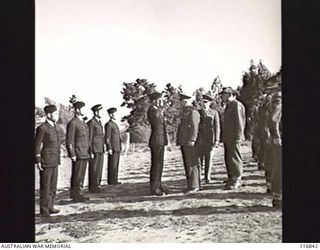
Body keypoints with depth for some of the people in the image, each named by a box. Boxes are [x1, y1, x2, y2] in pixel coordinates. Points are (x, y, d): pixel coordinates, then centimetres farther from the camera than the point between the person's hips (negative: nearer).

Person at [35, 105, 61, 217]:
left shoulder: (54, 127, 13)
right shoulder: (42, 128, -13)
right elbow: (37, 145, -12)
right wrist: (38, 161, -14)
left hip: (54, 161, 8)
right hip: (45, 162, -8)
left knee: (53, 185, 11)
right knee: (45, 186, 0)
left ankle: (50, 207, 20)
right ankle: (44, 210, 8)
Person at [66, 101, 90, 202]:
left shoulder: (83, 122, 17)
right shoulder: (72, 123, -11)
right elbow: (69, 140, -14)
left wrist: (87, 152, 20)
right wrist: (72, 155, -18)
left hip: (84, 154, 9)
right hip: (78, 155, -9)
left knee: (81, 175, 11)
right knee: (77, 175, -4)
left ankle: (78, 193, 18)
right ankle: (75, 195, 2)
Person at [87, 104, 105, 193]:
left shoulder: (99, 122, 16)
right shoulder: (91, 122, -13)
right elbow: (89, 138, -15)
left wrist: (102, 150, 20)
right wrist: (91, 152, -18)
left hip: (100, 149, 9)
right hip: (94, 150, -9)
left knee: (99, 169, 10)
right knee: (94, 169, -3)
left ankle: (96, 186, 17)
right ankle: (92, 188, 2)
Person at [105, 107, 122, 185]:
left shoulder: (115, 124, 18)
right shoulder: (108, 124, -11)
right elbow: (107, 138, -15)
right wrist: (109, 149, -20)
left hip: (117, 149, 9)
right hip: (112, 149, -9)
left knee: (116, 165, 10)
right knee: (112, 165, -5)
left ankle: (114, 180, 14)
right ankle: (111, 181, -1)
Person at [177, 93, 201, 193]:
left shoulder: (193, 112, -9)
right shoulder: (184, 112, 21)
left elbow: (194, 126, -17)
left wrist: (192, 140, -23)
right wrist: (180, 141, 20)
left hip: (190, 142, -10)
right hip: (184, 143, 10)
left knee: (191, 164, -8)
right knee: (187, 164, 10)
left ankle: (194, 186, -5)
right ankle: (192, 185, 15)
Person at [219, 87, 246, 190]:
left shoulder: (237, 105, -10)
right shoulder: (228, 106, 20)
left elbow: (239, 123, -15)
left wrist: (238, 138, -19)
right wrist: (224, 137, 16)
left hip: (234, 138, -9)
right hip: (227, 138, 9)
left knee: (234, 158, -6)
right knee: (228, 159, 11)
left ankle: (237, 181, -1)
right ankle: (231, 179, 19)